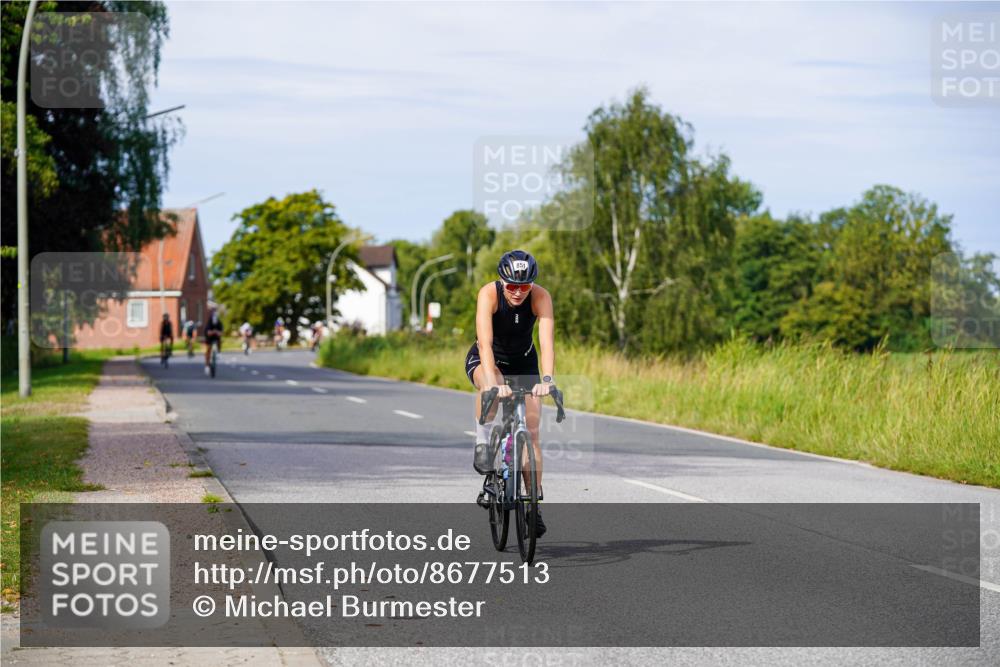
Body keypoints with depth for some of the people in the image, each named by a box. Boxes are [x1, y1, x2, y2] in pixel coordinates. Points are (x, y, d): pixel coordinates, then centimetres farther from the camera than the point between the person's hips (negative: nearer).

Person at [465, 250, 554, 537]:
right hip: (485, 360, -2)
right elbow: (485, 342, -41)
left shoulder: (541, 297, -27)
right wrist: (493, 381, -55)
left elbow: (547, 341, -37)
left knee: (531, 431, -7)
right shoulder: (489, 294, -31)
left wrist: (546, 380, -53)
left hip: (523, 362, 2)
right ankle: (482, 444, -18)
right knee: (491, 385, -39)